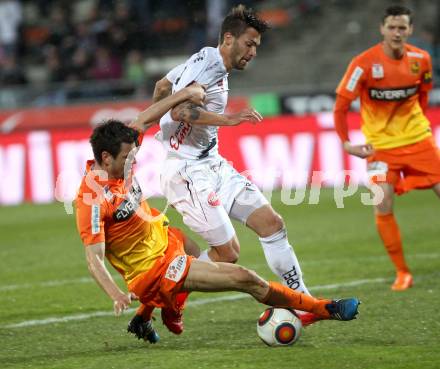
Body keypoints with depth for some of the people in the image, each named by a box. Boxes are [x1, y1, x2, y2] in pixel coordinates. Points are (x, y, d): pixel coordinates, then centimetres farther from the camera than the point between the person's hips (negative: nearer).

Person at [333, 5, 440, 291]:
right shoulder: (364, 63, -15)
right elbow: (341, 104, -10)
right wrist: (346, 142, -14)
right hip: (381, 144, -3)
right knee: (383, 207, -13)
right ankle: (402, 273, -1)